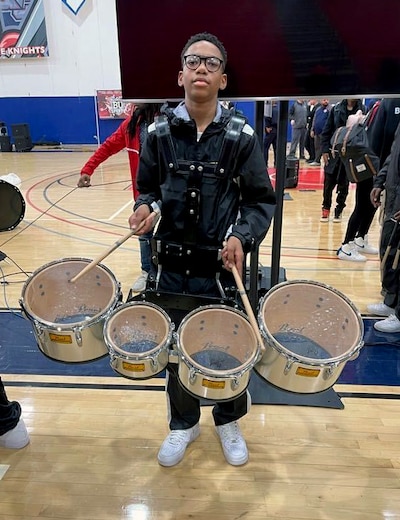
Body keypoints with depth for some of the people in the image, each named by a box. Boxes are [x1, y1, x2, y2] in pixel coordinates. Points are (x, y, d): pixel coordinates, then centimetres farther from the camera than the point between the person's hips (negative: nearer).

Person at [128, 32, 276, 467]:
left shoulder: (241, 135, -5)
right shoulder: (159, 132, 0)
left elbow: (262, 201, -2)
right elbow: (147, 189, 10)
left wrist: (242, 237, -20)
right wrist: (145, 207, -12)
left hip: (222, 267, -1)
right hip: (171, 266, 2)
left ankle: (229, 422, 45)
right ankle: (183, 423, 44)